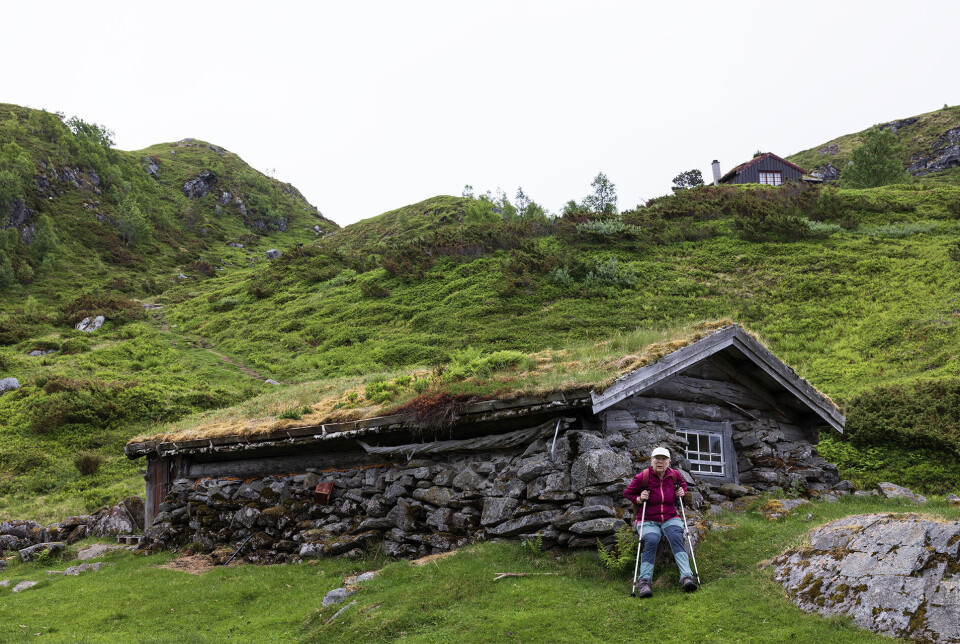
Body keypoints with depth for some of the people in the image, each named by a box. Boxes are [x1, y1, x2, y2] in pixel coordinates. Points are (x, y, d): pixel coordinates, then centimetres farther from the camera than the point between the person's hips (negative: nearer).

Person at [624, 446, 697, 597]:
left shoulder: (675, 475, 5)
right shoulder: (643, 477, -6)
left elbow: (683, 484, 29)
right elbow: (628, 493, 8)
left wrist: (682, 491, 6)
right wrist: (638, 499, -11)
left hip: (670, 519, 2)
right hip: (649, 521, -2)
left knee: (676, 537, -30)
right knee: (651, 541, -33)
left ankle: (686, 577, -42)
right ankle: (644, 581, -38)